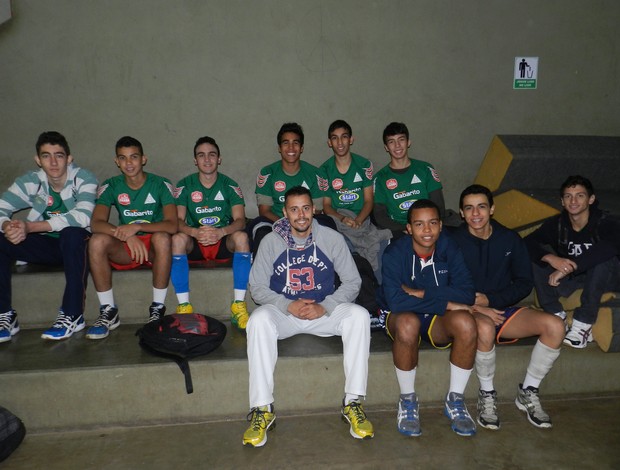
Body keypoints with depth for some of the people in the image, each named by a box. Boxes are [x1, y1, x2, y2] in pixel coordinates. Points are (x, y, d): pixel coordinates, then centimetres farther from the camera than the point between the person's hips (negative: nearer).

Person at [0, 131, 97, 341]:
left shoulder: (84, 179, -14)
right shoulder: (30, 181, -1)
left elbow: (82, 216, -31)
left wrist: (29, 226, -36)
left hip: (78, 245, -4)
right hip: (47, 245, 4)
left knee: (72, 233, -37)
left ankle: (73, 315, -28)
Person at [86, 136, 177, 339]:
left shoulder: (161, 184, -7)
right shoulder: (111, 186, 0)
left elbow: (172, 225, -20)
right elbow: (96, 223, -14)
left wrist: (137, 227, -34)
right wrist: (125, 234, -33)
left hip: (154, 247, -2)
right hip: (124, 249, 2)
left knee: (162, 237, -36)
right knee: (97, 241, -28)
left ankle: (158, 308, -23)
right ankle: (108, 311, -16)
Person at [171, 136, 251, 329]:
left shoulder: (230, 186, 0)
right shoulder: (185, 185, 1)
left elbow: (240, 220, -12)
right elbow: (177, 220, -10)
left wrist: (220, 232, -34)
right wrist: (194, 232, -33)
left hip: (224, 242, 0)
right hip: (194, 243, 0)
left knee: (241, 236, -32)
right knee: (177, 238, -32)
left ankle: (239, 305, -29)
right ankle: (184, 306, -26)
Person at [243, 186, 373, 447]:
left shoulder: (332, 238, -2)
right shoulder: (271, 241, -2)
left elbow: (352, 282, -1)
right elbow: (257, 287, -2)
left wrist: (325, 307, -17)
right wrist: (289, 306, -19)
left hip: (324, 312, 1)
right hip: (283, 313, 0)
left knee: (359, 315, -28)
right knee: (259, 320, -33)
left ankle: (352, 403, -19)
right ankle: (262, 409, -25)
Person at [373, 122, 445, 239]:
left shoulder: (425, 169, 11)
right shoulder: (380, 178, 8)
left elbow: (439, 207, 8)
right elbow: (379, 216, 1)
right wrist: (405, 229, -15)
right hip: (397, 231, -1)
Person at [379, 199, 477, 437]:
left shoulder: (450, 249, -7)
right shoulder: (394, 253, -16)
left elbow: (466, 294, -17)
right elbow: (395, 301, -29)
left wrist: (421, 293, -24)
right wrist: (444, 302, -25)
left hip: (439, 320, 3)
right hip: (404, 318, -2)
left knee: (465, 322, -30)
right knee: (408, 323, -38)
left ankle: (455, 400, -7)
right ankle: (407, 400, -13)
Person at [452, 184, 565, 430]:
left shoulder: (510, 239, 5)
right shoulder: (453, 242, -5)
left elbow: (524, 283, 6)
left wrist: (489, 299, -9)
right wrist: (475, 307, -22)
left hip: (502, 309, 4)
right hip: (470, 313, -4)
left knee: (554, 326, -19)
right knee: (485, 328, -38)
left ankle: (528, 392, 1)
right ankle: (487, 394, -11)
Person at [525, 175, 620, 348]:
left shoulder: (606, 222, -21)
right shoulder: (556, 223, -10)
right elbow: (527, 243, -20)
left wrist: (568, 268, -47)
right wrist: (551, 258, -40)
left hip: (603, 278, -3)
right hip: (569, 279, 3)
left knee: (603, 258, -36)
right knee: (537, 257, -20)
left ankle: (583, 324, -27)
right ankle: (556, 317, -18)